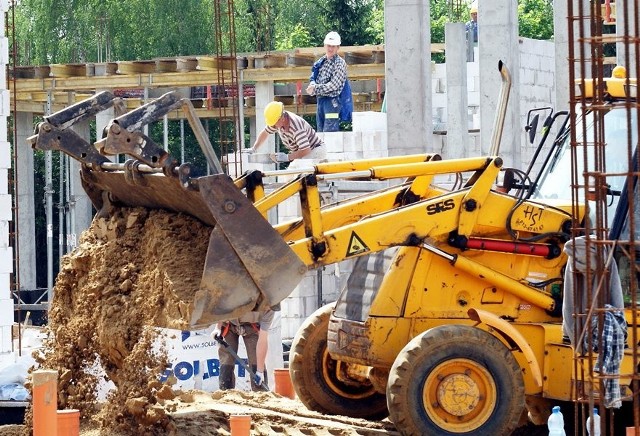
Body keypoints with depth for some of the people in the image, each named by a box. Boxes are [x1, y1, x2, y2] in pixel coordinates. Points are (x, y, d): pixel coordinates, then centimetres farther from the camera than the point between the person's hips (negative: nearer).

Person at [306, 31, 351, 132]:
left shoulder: (340, 63, -8)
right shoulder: (321, 62, 13)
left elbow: (334, 85, -15)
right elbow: (312, 78, 13)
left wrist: (315, 89, -14)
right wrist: (313, 85, -12)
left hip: (332, 100, -8)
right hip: (320, 99, 8)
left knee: (329, 131, -15)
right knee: (320, 131, 10)